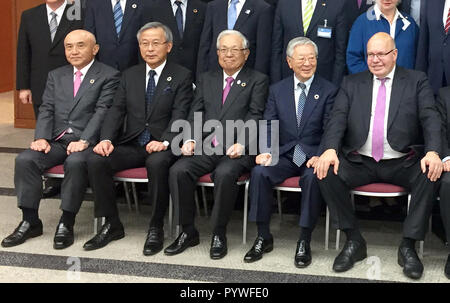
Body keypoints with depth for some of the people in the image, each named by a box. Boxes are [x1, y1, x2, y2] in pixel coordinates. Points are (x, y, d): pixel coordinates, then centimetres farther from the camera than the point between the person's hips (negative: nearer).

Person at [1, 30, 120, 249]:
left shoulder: (108, 76, 3)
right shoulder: (56, 76, 20)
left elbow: (102, 112, -8)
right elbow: (46, 109, 11)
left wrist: (84, 141, -20)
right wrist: (42, 138, -7)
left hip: (87, 141, -5)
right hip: (56, 140, 5)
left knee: (75, 162, -36)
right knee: (24, 160, -20)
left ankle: (66, 224, -21)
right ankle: (30, 222, -9)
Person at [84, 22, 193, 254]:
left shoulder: (181, 76, 2)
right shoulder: (130, 75, 15)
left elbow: (179, 115, -9)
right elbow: (116, 110, 7)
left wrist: (165, 141, -27)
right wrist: (106, 139, -11)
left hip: (160, 147, -4)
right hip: (130, 145, 4)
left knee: (157, 162, -38)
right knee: (95, 160, -21)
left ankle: (156, 228, -20)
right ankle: (112, 224, -7)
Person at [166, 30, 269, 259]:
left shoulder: (257, 81, 8)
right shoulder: (206, 79, 22)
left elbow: (254, 117, -4)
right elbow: (195, 115, 14)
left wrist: (241, 144, -20)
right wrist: (190, 140, -5)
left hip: (237, 150, -4)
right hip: (206, 148, 4)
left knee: (224, 174, -34)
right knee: (178, 171, -22)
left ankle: (219, 234, -15)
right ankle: (188, 232, -7)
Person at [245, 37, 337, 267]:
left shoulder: (328, 91, 3)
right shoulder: (277, 90, 12)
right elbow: (268, 125, 4)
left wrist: (320, 156, -23)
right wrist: (266, 151, -16)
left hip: (312, 156, -2)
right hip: (284, 155, 3)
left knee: (313, 176, -35)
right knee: (259, 172, -26)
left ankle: (304, 242, -21)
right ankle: (263, 237, -13)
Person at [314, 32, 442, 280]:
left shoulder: (417, 81, 8)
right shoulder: (352, 83, 13)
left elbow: (430, 118, -4)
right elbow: (338, 118, 0)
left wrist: (433, 152, -24)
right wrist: (330, 149, -20)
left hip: (402, 164, -1)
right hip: (360, 163, 1)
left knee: (431, 174, -30)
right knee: (326, 172, -24)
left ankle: (408, 246, -16)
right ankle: (354, 240, -10)